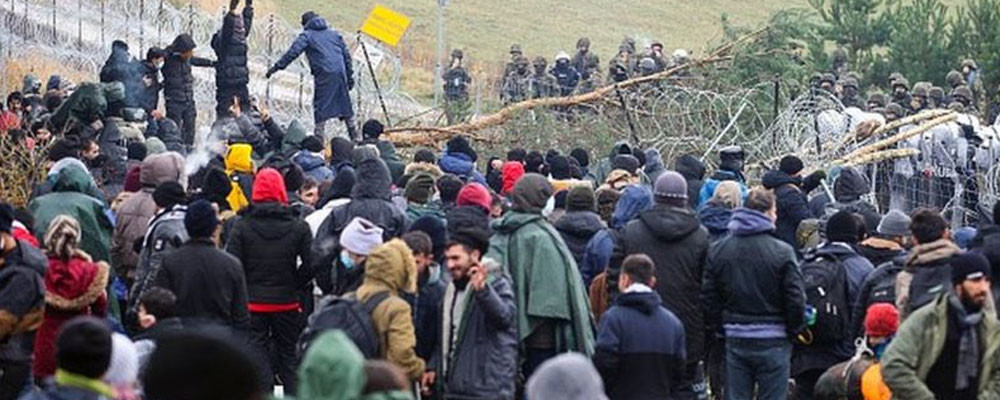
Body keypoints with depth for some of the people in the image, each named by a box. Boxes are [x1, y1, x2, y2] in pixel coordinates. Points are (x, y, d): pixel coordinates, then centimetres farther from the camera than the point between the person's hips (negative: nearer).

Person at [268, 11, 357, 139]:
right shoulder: (334, 33, 21)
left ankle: (320, 135, -10)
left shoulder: (307, 35, 5)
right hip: (340, 72, 5)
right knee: (345, 104, 14)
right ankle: (355, 137, 19)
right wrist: (350, 76, 23)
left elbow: (292, 53, -6)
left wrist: (276, 67, -3)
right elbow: (346, 55, 20)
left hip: (325, 75, -5)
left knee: (320, 106, -1)